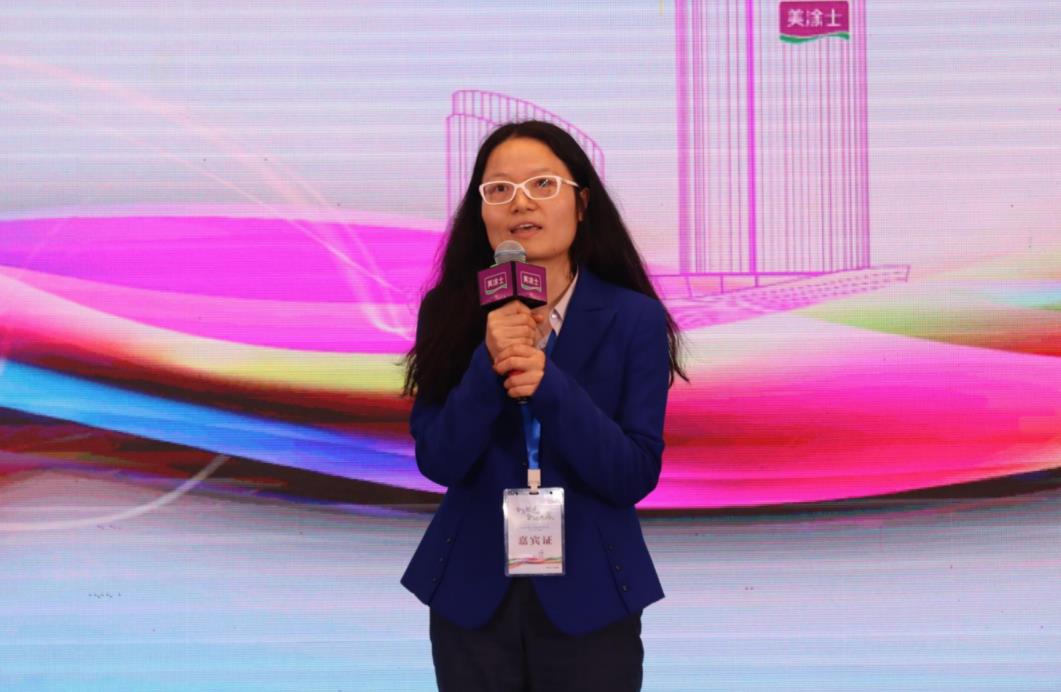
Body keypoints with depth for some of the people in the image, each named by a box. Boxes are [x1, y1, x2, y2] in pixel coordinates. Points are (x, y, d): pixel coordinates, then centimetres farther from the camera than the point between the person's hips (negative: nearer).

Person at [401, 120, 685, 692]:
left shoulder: (635, 319, -9)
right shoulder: (448, 312, -4)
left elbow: (635, 477, -12)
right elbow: (438, 461, -8)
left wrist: (549, 386, -25)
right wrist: (488, 367, -22)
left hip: (588, 594, -1)